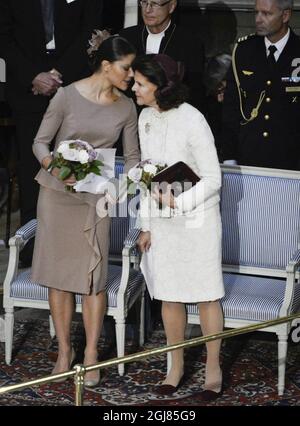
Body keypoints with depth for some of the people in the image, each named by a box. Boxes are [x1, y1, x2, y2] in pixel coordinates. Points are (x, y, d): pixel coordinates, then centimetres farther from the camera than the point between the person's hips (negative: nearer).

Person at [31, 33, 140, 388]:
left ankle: (91, 354, 7)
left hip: (96, 196, 2)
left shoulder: (126, 107, 1)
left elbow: (132, 157, 8)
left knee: (93, 276, -3)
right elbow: (41, 141, -5)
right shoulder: (68, 96, -10)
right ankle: (64, 349, 16)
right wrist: (54, 167, -24)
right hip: (57, 192, -2)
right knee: (59, 272, 4)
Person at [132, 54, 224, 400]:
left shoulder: (192, 121, -19)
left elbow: (212, 179, -14)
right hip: (163, 220, 6)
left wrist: (179, 201, -27)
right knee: (169, 295, 11)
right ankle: (176, 366, 24)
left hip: (197, 219, -6)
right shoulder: (146, 118, 2)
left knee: (206, 295, 3)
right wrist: (146, 225, 12)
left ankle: (213, 369, 16)